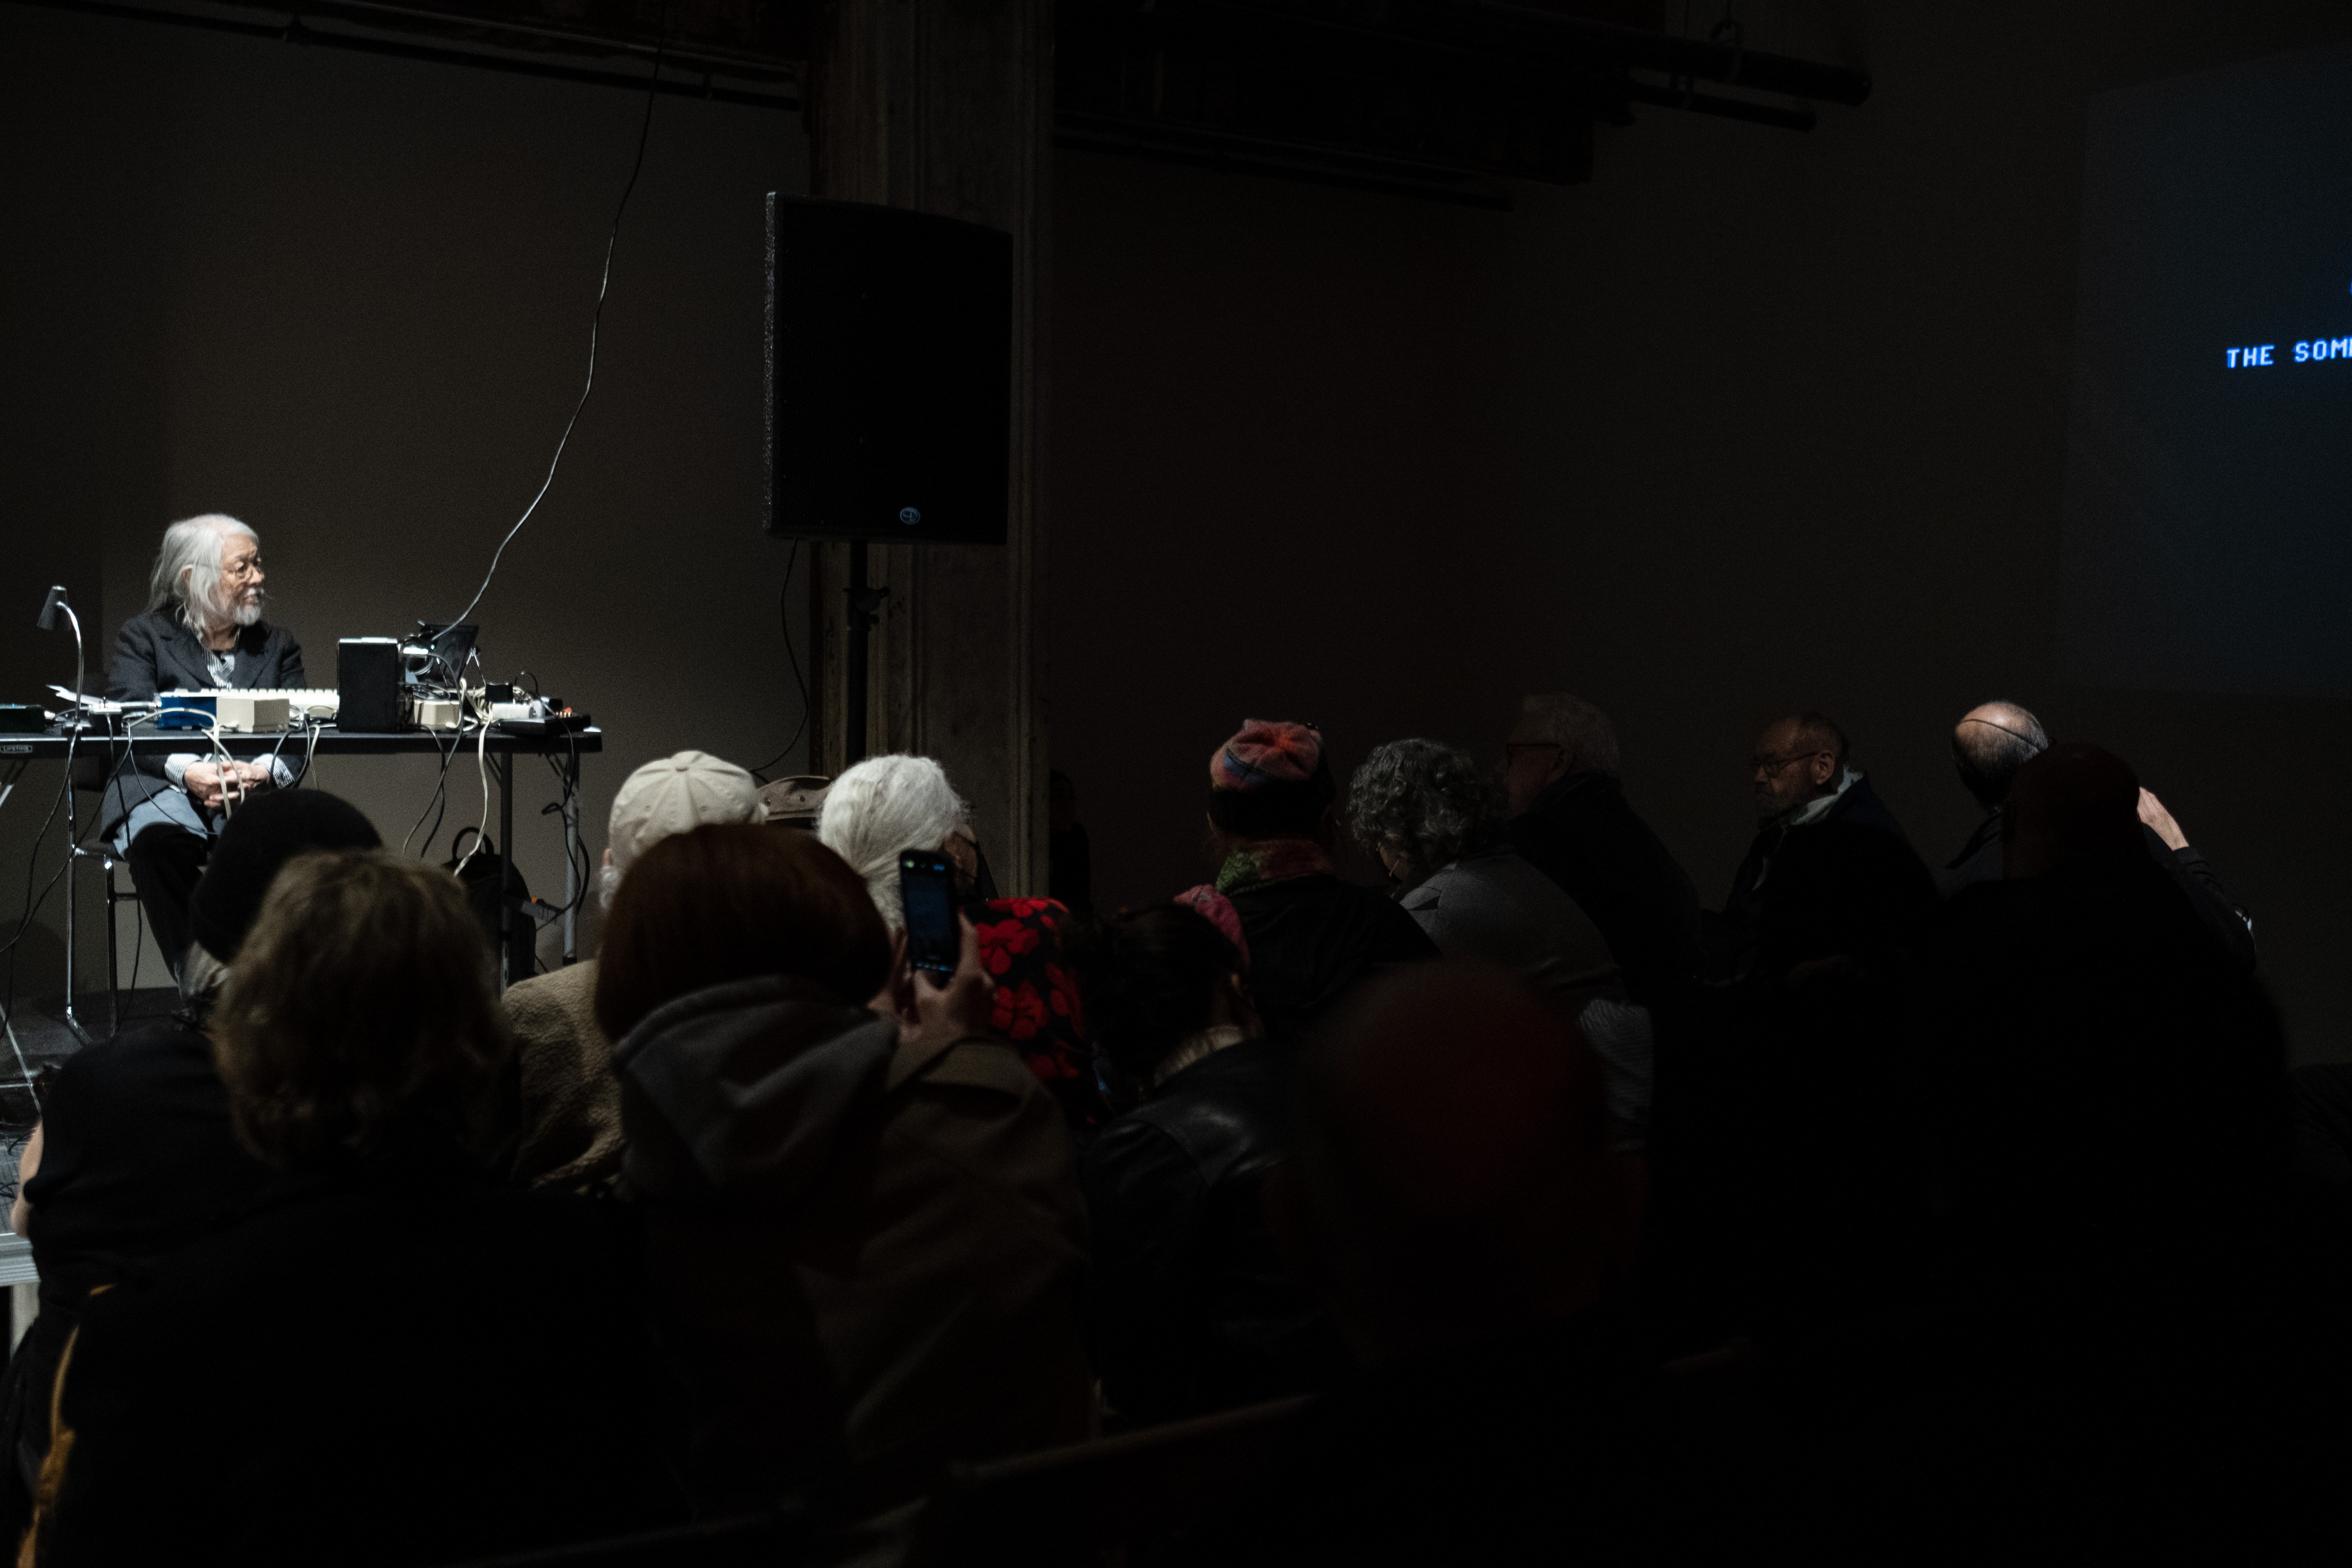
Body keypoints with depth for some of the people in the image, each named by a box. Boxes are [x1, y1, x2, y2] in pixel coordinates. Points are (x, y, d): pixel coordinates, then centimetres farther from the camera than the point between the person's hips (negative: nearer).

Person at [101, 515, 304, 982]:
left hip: (255, 792, 1)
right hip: (163, 787, -1)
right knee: (159, 841, -37)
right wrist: (189, 772, -22)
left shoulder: (278, 645, 20)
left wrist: (262, 772, -17)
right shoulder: (143, 636, 12)